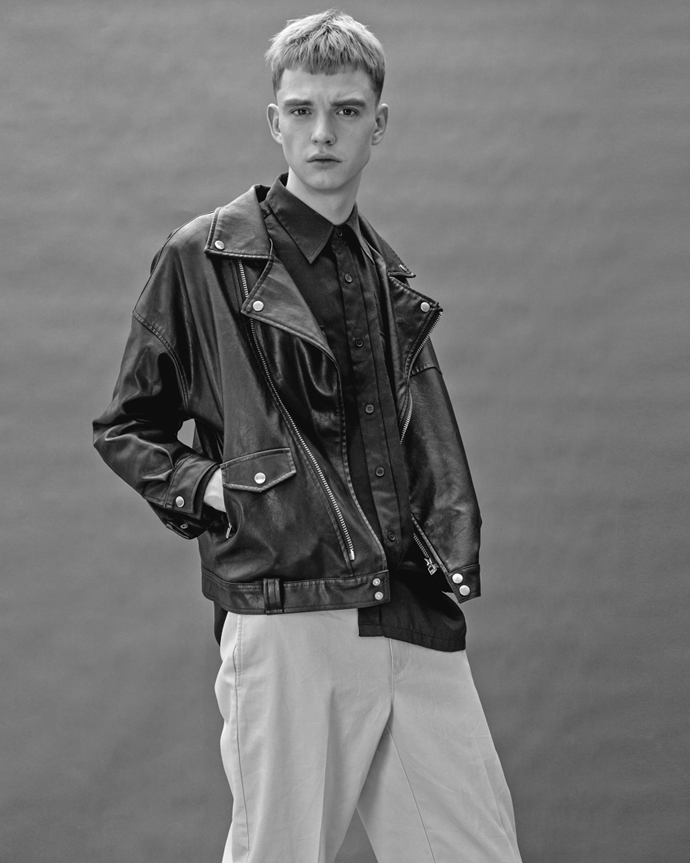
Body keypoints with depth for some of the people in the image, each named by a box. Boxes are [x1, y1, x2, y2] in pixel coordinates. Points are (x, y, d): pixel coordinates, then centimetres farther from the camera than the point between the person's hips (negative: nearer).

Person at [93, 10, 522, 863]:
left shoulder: (387, 276, 18)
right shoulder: (204, 259, 1)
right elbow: (125, 429, 8)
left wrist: (451, 556, 11)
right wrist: (202, 486, -9)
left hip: (416, 622, 5)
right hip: (283, 618, -5)